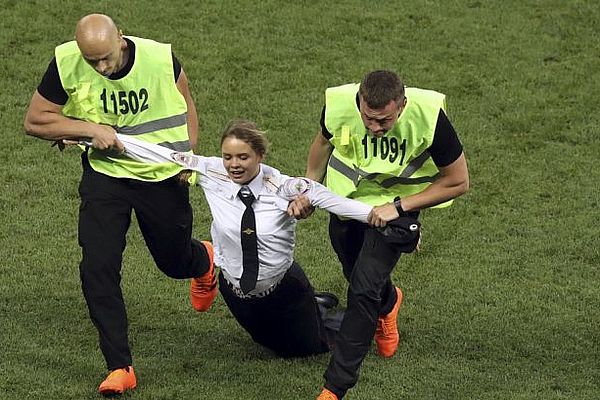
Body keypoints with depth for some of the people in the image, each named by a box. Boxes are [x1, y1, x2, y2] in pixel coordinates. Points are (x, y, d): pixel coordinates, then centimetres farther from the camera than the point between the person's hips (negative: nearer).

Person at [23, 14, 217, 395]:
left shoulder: (159, 57, -18)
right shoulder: (66, 64, -19)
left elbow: (185, 105, 3)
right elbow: (35, 121, -10)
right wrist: (90, 128, -21)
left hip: (163, 177, 0)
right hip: (105, 174, 0)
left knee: (175, 262, 18)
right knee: (98, 269, -13)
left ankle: (205, 261, 58)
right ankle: (120, 367, -5)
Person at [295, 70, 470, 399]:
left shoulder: (428, 116, -33)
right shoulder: (339, 103, -26)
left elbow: (458, 181, -19)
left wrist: (399, 206, -23)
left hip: (395, 205, -3)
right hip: (346, 197, 3)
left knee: (364, 290, -15)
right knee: (357, 277, 21)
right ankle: (388, 304, 59)